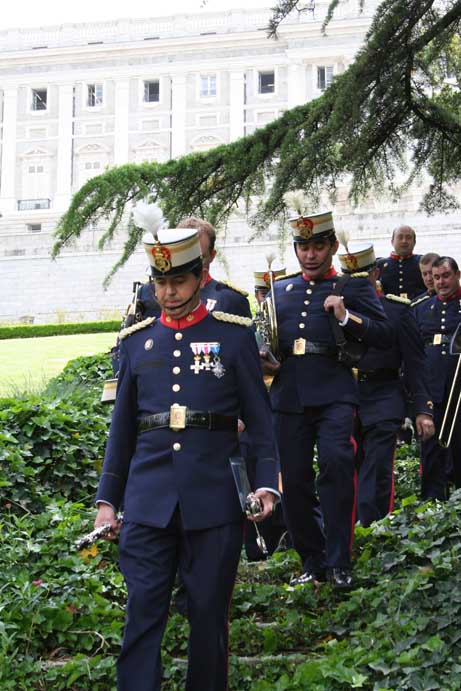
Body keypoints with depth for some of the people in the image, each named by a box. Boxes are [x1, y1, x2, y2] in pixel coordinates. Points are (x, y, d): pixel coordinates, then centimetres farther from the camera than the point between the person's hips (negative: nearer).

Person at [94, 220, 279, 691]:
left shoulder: (234, 335, 2)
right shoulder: (136, 340, 10)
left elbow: (260, 418, 3)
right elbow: (122, 427, 13)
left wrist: (266, 484, -8)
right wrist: (107, 499, 10)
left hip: (214, 500, -2)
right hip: (148, 501, 2)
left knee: (209, 613, 7)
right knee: (143, 611, -1)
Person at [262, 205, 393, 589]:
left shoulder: (354, 287, 9)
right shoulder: (280, 290, 19)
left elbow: (385, 335, 1)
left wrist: (346, 317, -13)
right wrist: (262, 358, 6)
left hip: (333, 394, -4)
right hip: (289, 396, 4)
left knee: (336, 459, -25)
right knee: (294, 481, 4)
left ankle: (339, 561, -18)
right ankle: (313, 562, 19)